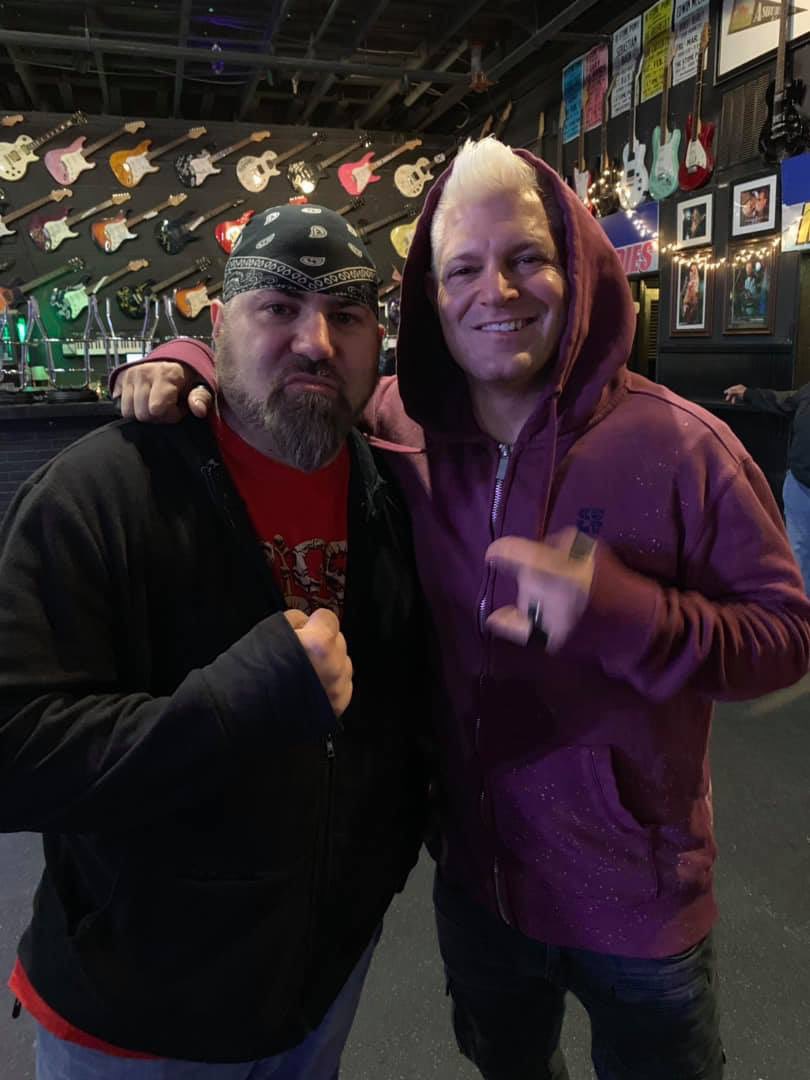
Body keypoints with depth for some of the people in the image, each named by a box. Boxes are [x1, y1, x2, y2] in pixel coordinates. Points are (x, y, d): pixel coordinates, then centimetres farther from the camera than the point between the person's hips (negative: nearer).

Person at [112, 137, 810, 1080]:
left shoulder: (679, 446, -19)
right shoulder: (398, 431, -10)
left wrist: (620, 613, -32)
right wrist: (186, 364, -15)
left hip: (635, 901, -2)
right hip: (473, 874, 3)